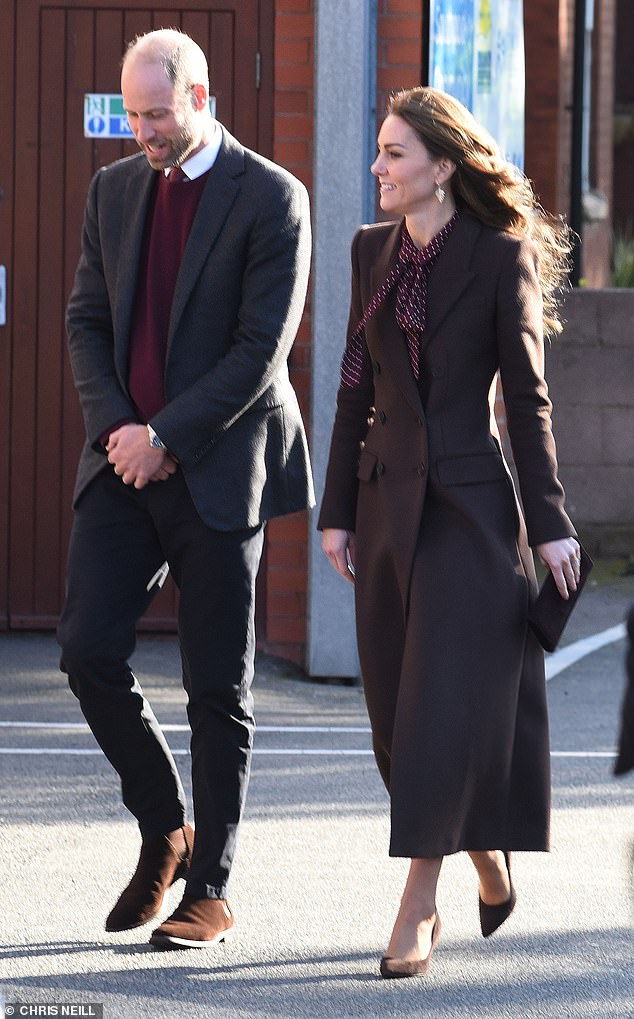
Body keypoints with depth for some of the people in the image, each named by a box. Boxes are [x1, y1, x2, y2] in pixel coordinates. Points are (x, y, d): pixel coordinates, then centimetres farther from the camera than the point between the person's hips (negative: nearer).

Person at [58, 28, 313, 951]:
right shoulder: (114, 190, 10)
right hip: (125, 462, 5)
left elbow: (261, 347, -12)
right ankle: (163, 830, 16)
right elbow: (87, 320, 11)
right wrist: (116, 428, -5)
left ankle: (210, 888, 9)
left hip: (217, 470, -5)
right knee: (89, 649, -6)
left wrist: (165, 437, -14)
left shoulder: (271, 199, -7)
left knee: (217, 686, 0)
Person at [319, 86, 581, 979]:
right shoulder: (373, 251, 8)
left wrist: (549, 521, -7)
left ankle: (417, 911, -5)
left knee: (443, 709, -8)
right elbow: (356, 387, 11)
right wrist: (337, 511, 8)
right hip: (388, 500, 6)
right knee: (397, 708, 9)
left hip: (469, 503, -6)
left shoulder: (500, 258, -7)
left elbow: (528, 397, -6)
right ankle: (487, 859, 30)